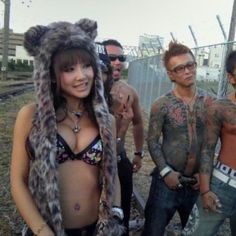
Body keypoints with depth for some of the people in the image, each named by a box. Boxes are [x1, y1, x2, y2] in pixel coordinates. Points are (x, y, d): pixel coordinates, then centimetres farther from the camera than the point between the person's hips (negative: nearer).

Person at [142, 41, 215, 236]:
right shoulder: (162, 105, -11)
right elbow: (152, 141, -8)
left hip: (199, 180, 3)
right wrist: (165, 171, -14)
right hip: (168, 178, -3)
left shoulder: (209, 101, -3)